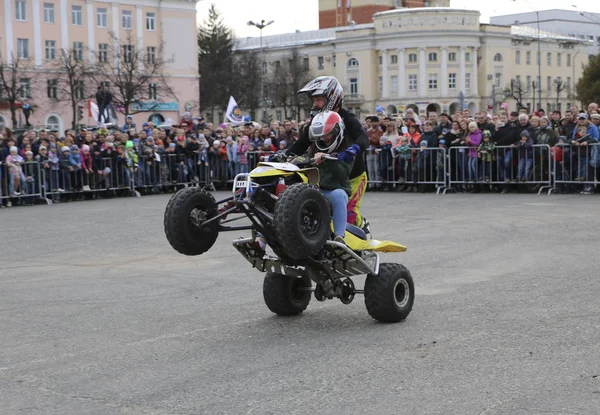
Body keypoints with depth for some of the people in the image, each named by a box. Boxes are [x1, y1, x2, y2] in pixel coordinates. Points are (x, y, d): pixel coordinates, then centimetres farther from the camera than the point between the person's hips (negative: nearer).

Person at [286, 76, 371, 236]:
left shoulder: (347, 118, -15)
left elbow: (363, 138, -32)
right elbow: (301, 144, 2)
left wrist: (353, 149, -55)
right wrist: (284, 156, -16)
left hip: (353, 176, -6)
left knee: (349, 212, -21)